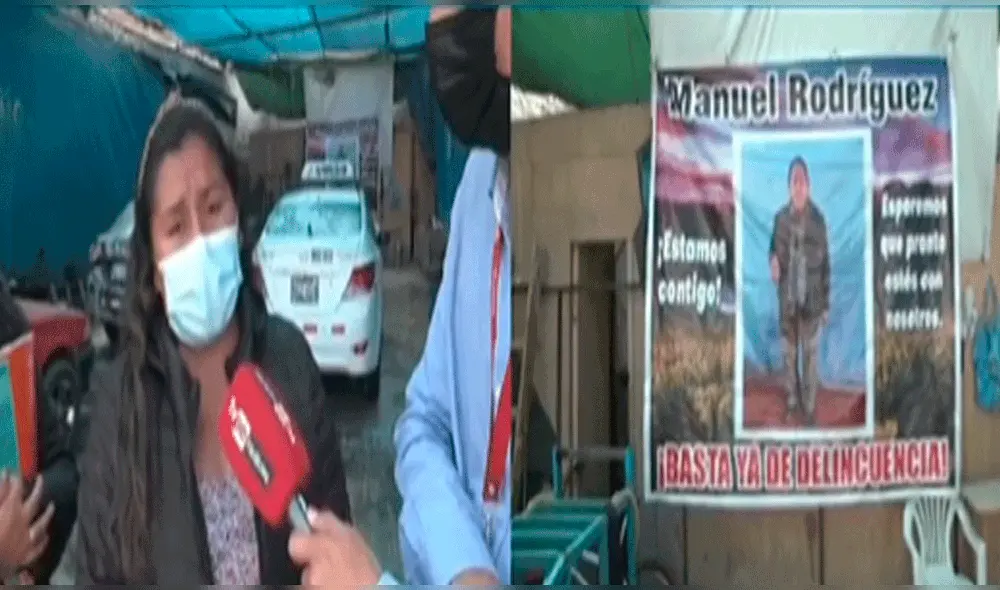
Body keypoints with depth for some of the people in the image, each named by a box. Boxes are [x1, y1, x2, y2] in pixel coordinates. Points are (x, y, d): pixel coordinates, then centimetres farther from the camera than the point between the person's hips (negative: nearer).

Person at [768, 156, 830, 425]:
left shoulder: (818, 219, -8)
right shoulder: (780, 218, -3)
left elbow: (825, 262, -2)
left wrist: (826, 303, -1)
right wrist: (774, 264, -19)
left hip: (811, 301, -2)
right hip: (787, 299, 2)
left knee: (811, 354, 5)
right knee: (789, 353, 12)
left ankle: (810, 406, 17)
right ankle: (793, 400, 28)